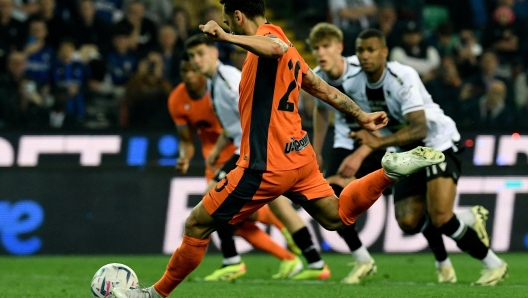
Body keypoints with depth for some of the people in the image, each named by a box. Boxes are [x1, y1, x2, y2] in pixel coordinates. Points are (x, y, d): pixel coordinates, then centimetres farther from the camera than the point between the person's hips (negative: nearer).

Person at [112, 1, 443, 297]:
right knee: (337, 216, 19)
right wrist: (363, 116, 31)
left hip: (267, 165, -9)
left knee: (197, 225, 0)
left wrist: (226, 37, -49)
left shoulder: (268, 35, -13)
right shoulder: (287, 51, 16)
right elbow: (325, 89, 24)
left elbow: (276, 48, -39)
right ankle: (391, 171, 1)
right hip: (300, 156, 9)